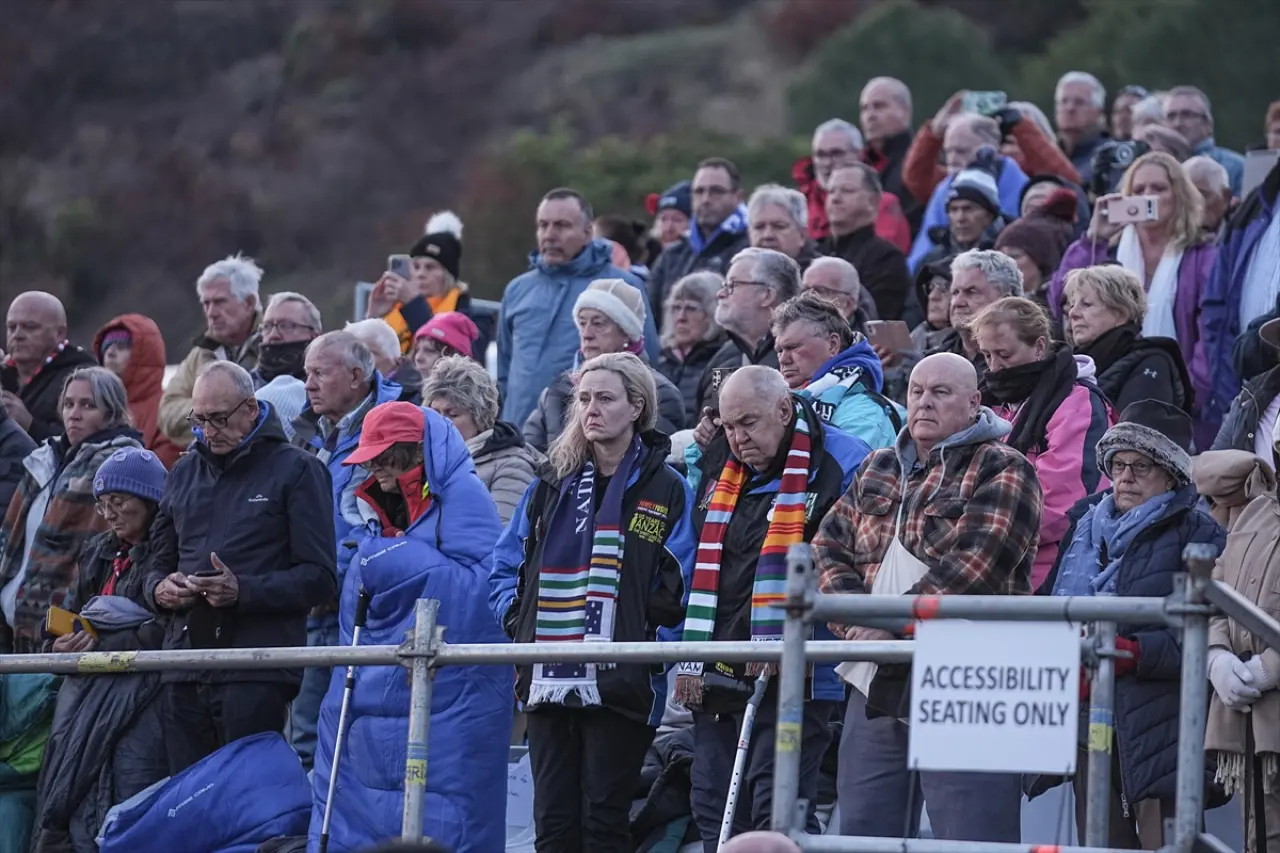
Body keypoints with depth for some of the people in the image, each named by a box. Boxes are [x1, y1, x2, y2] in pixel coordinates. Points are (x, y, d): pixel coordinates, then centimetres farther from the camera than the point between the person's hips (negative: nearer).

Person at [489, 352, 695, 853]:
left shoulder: (665, 490, 0)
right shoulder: (552, 486, 14)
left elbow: (679, 588, -4)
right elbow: (505, 566, 19)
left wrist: (651, 645, -11)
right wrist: (518, 621, 5)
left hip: (621, 683, -5)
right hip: (549, 680, 5)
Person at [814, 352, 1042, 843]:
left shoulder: (1002, 472, -3)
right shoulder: (879, 470, 19)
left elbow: (969, 571, -15)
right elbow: (829, 546, 14)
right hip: (876, 684, 7)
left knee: (973, 837, -11)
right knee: (862, 832, 10)